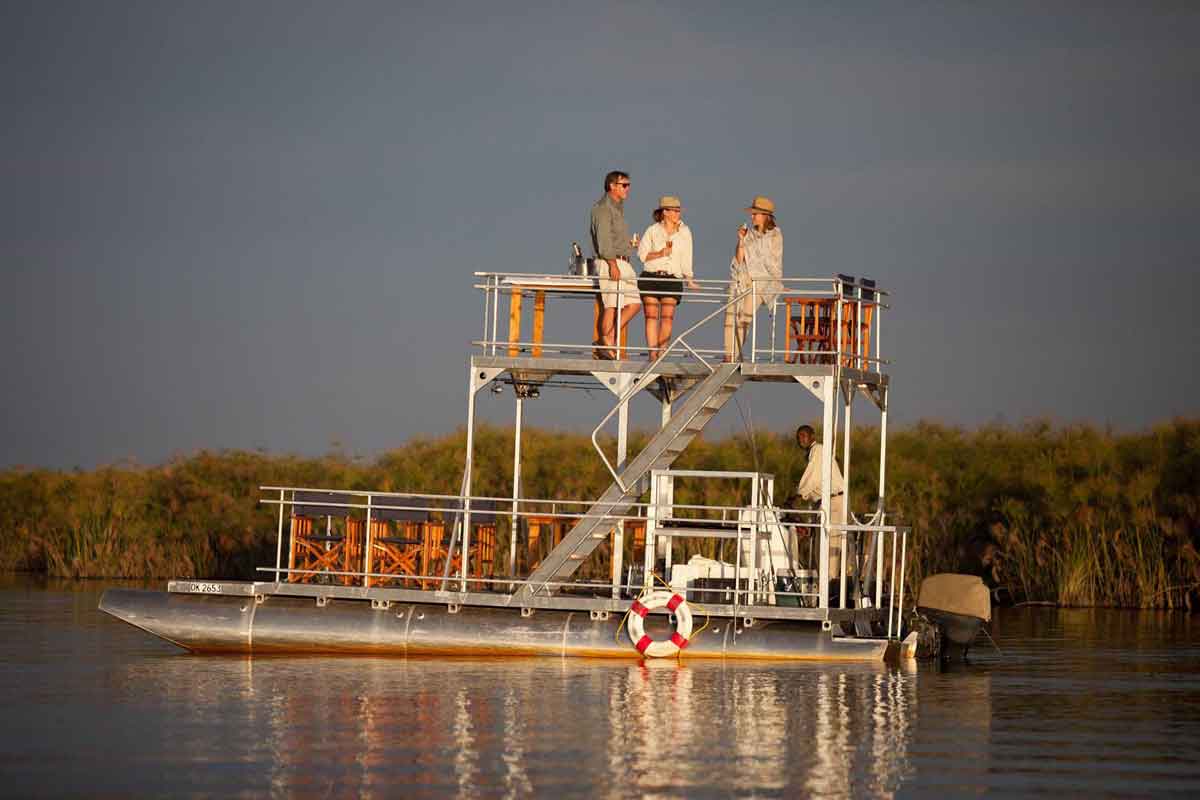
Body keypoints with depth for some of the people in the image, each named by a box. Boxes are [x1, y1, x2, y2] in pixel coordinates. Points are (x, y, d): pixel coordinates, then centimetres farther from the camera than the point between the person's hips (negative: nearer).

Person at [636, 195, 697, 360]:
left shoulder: (685, 232, 13)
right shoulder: (652, 231, 7)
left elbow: (686, 259, 13)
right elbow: (642, 254, 3)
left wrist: (689, 279, 5)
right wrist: (660, 254, -11)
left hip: (672, 279, 1)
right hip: (651, 277, -1)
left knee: (667, 316, -12)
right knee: (651, 316, -6)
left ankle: (660, 353, -10)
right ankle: (652, 354, -5)